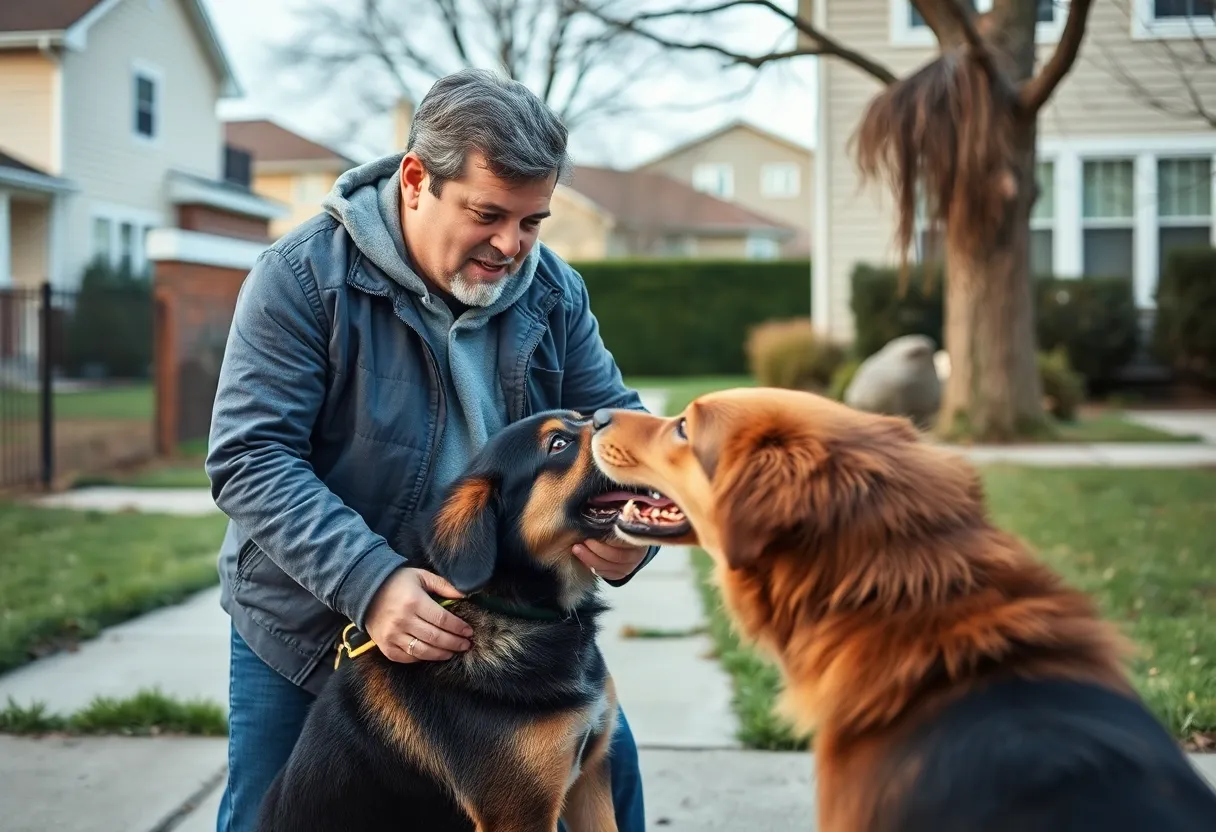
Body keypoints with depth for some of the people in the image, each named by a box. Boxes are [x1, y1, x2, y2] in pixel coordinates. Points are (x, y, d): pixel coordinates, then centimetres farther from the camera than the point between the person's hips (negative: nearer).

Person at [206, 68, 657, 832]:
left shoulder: (552, 291, -5)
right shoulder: (304, 277, -18)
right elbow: (251, 459, -23)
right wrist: (370, 582, -36)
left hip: (499, 620, 3)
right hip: (308, 629, -3)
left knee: (602, 766, 3)